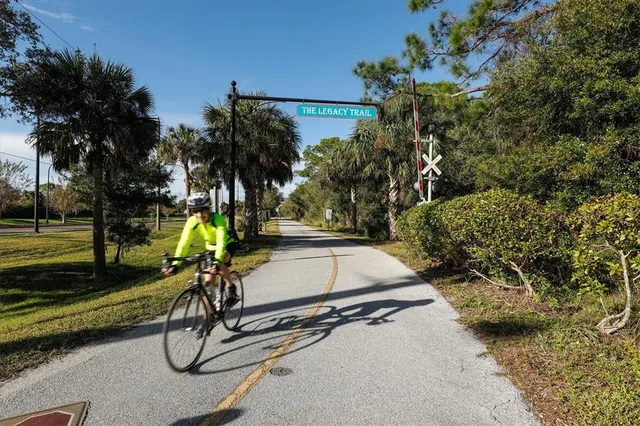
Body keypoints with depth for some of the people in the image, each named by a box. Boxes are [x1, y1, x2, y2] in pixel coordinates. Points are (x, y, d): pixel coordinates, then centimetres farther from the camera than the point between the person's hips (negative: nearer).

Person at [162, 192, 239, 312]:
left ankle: (231, 288, -8)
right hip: (211, 247, 4)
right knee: (208, 281, -5)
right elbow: (184, 243, -30)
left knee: (220, 264, -34)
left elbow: (221, 242, -45)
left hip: (228, 244, -4)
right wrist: (175, 264, -42)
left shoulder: (218, 219, -36)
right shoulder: (192, 222, -25)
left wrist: (217, 262, -59)